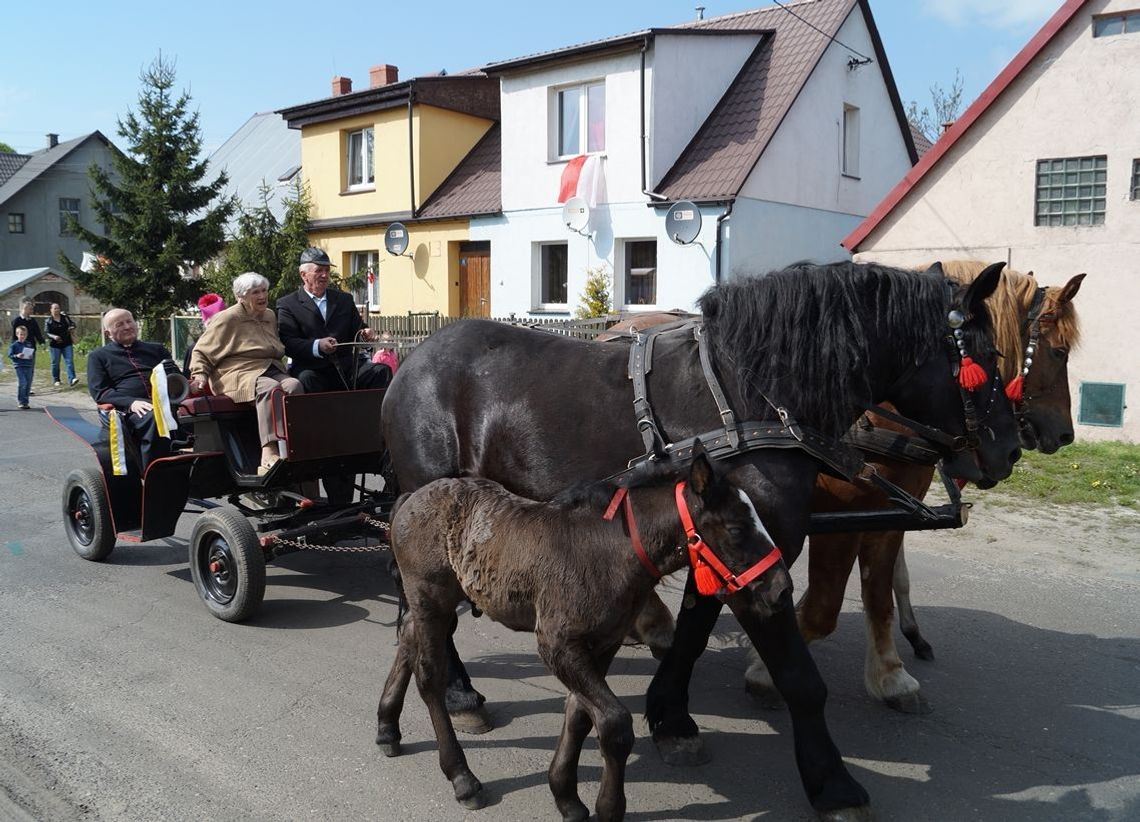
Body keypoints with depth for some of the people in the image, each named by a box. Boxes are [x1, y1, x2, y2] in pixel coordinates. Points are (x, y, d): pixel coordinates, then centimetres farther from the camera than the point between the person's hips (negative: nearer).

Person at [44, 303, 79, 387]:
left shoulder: (65, 318, 7)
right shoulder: (48, 321, 0)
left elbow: (72, 323, 12)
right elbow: (46, 332, -5)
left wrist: (71, 327, -13)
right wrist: (53, 336, -24)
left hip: (67, 344, 1)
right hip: (55, 345, -1)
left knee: (70, 361, -9)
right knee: (55, 363, 7)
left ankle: (71, 379, -16)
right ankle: (56, 380, 21)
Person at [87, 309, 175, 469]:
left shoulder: (156, 349, 29)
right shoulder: (99, 356, 20)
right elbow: (99, 392, 7)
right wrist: (131, 403, -13)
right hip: (129, 410, -3)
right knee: (155, 417, -40)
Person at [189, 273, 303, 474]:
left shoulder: (270, 316, 22)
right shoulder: (228, 318, 4)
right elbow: (201, 352, 8)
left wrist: (280, 370, 18)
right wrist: (200, 374, -7)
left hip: (271, 371, 6)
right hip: (239, 374, -5)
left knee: (293, 385, -30)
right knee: (270, 388, -39)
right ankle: (269, 454, -50)